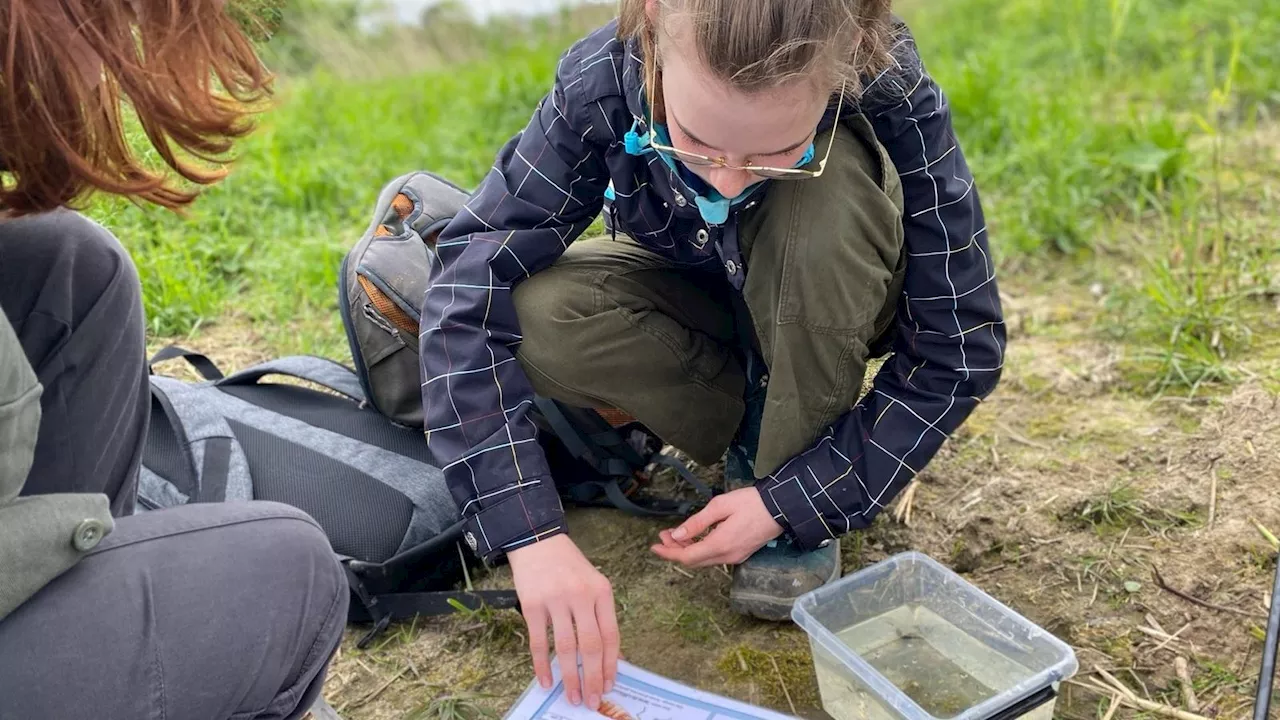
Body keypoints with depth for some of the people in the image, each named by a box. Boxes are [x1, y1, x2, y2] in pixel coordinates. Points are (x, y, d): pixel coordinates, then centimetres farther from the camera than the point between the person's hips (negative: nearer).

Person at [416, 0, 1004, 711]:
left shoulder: (892, 93, -33)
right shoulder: (601, 80, -32)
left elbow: (961, 345, -26)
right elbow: (470, 277, -33)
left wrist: (791, 501, -30)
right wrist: (528, 530, -41)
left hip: (834, 301, -1)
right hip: (696, 294, 2)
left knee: (830, 190, -35)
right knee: (536, 313, -29)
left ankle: (786, 464, -14)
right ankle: (767, 430, -6)